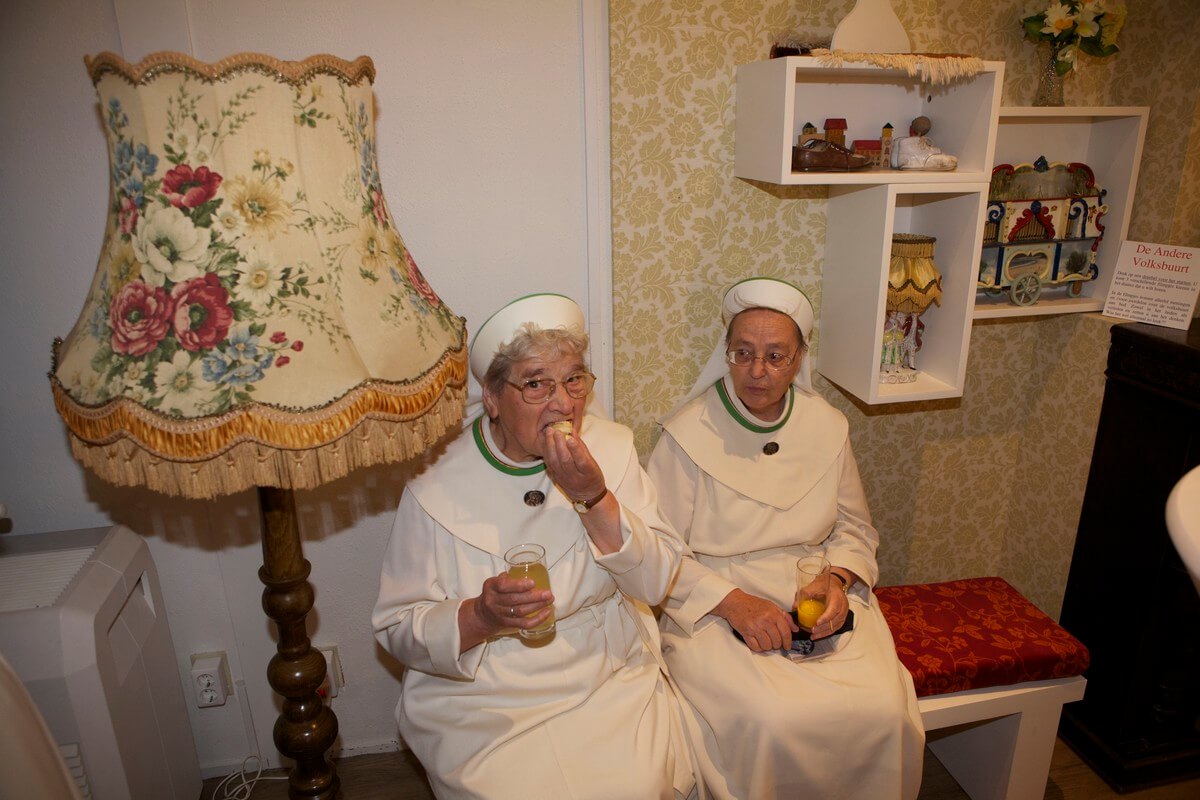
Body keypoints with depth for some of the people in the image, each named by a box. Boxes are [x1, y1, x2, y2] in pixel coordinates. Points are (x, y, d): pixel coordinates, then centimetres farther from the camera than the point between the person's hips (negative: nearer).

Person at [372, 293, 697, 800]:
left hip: (613, 678, 2)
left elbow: (656, 585, -6)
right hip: (485, 700, -1)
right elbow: (397, 630, -6)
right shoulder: (437, 492, -11)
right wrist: (481, 616, -25)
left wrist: (594, 496, -21)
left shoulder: (612, 448, -3)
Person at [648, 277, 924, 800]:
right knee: (769, 721, -27)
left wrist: (838, 580, -5)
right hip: (715, 611, -3)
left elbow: (854, 528, 15)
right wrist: (732, 602, -18)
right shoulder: (687, 434, -8)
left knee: (885, 710, -17)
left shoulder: (827, 427, 5)